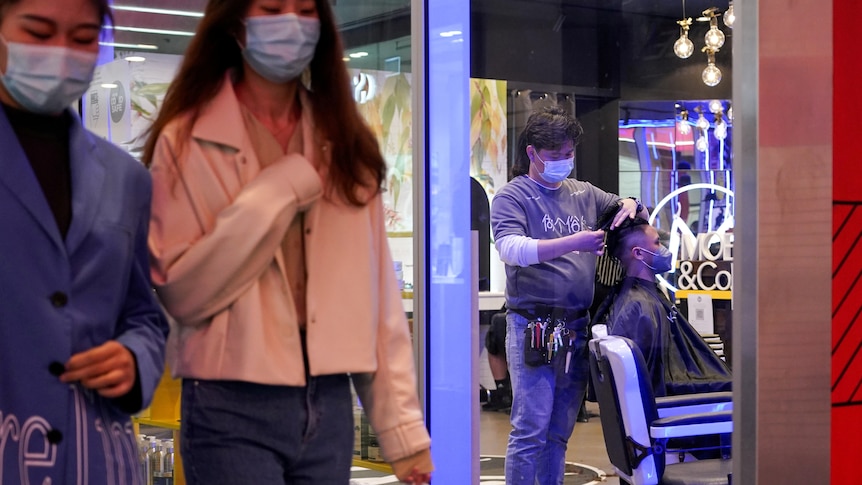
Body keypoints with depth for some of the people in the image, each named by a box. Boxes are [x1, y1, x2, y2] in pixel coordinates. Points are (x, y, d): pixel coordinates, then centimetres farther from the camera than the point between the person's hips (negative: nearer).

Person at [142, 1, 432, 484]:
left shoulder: (344, 143, 11)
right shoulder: (188, 141, -3)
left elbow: (376, 288, 7)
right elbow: (178, 291, -11)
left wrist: (403, 422, 3)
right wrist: (273, 196, -15)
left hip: (330, 406, 4)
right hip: (234, 410, -4)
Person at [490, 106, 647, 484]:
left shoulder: (583, 193, 16)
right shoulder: (512, 197, -1)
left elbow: (628, 209, 28)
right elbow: (511, 248, -18)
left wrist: (630, 206, 2)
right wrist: (573, 243, -28)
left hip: (577, 327, 6)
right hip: (534, 328, -6)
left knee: (560, 431, 11)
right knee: (531, 430, -7)